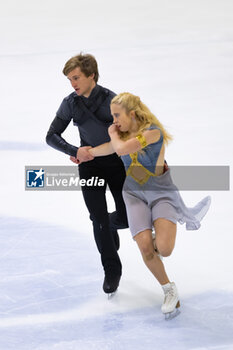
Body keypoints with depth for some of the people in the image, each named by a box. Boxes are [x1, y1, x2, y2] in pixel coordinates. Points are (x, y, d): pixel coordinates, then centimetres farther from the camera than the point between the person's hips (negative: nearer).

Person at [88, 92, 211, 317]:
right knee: (145, 248, -16)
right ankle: (169, 290, 6)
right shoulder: (123, 135, 2)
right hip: (134, 194, 5)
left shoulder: (153, 132, -18)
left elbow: (122, 148, -28)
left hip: (161, 193, -4)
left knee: (164, 249, -21)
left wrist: (114, 135, -7)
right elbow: (107, 149, 23)